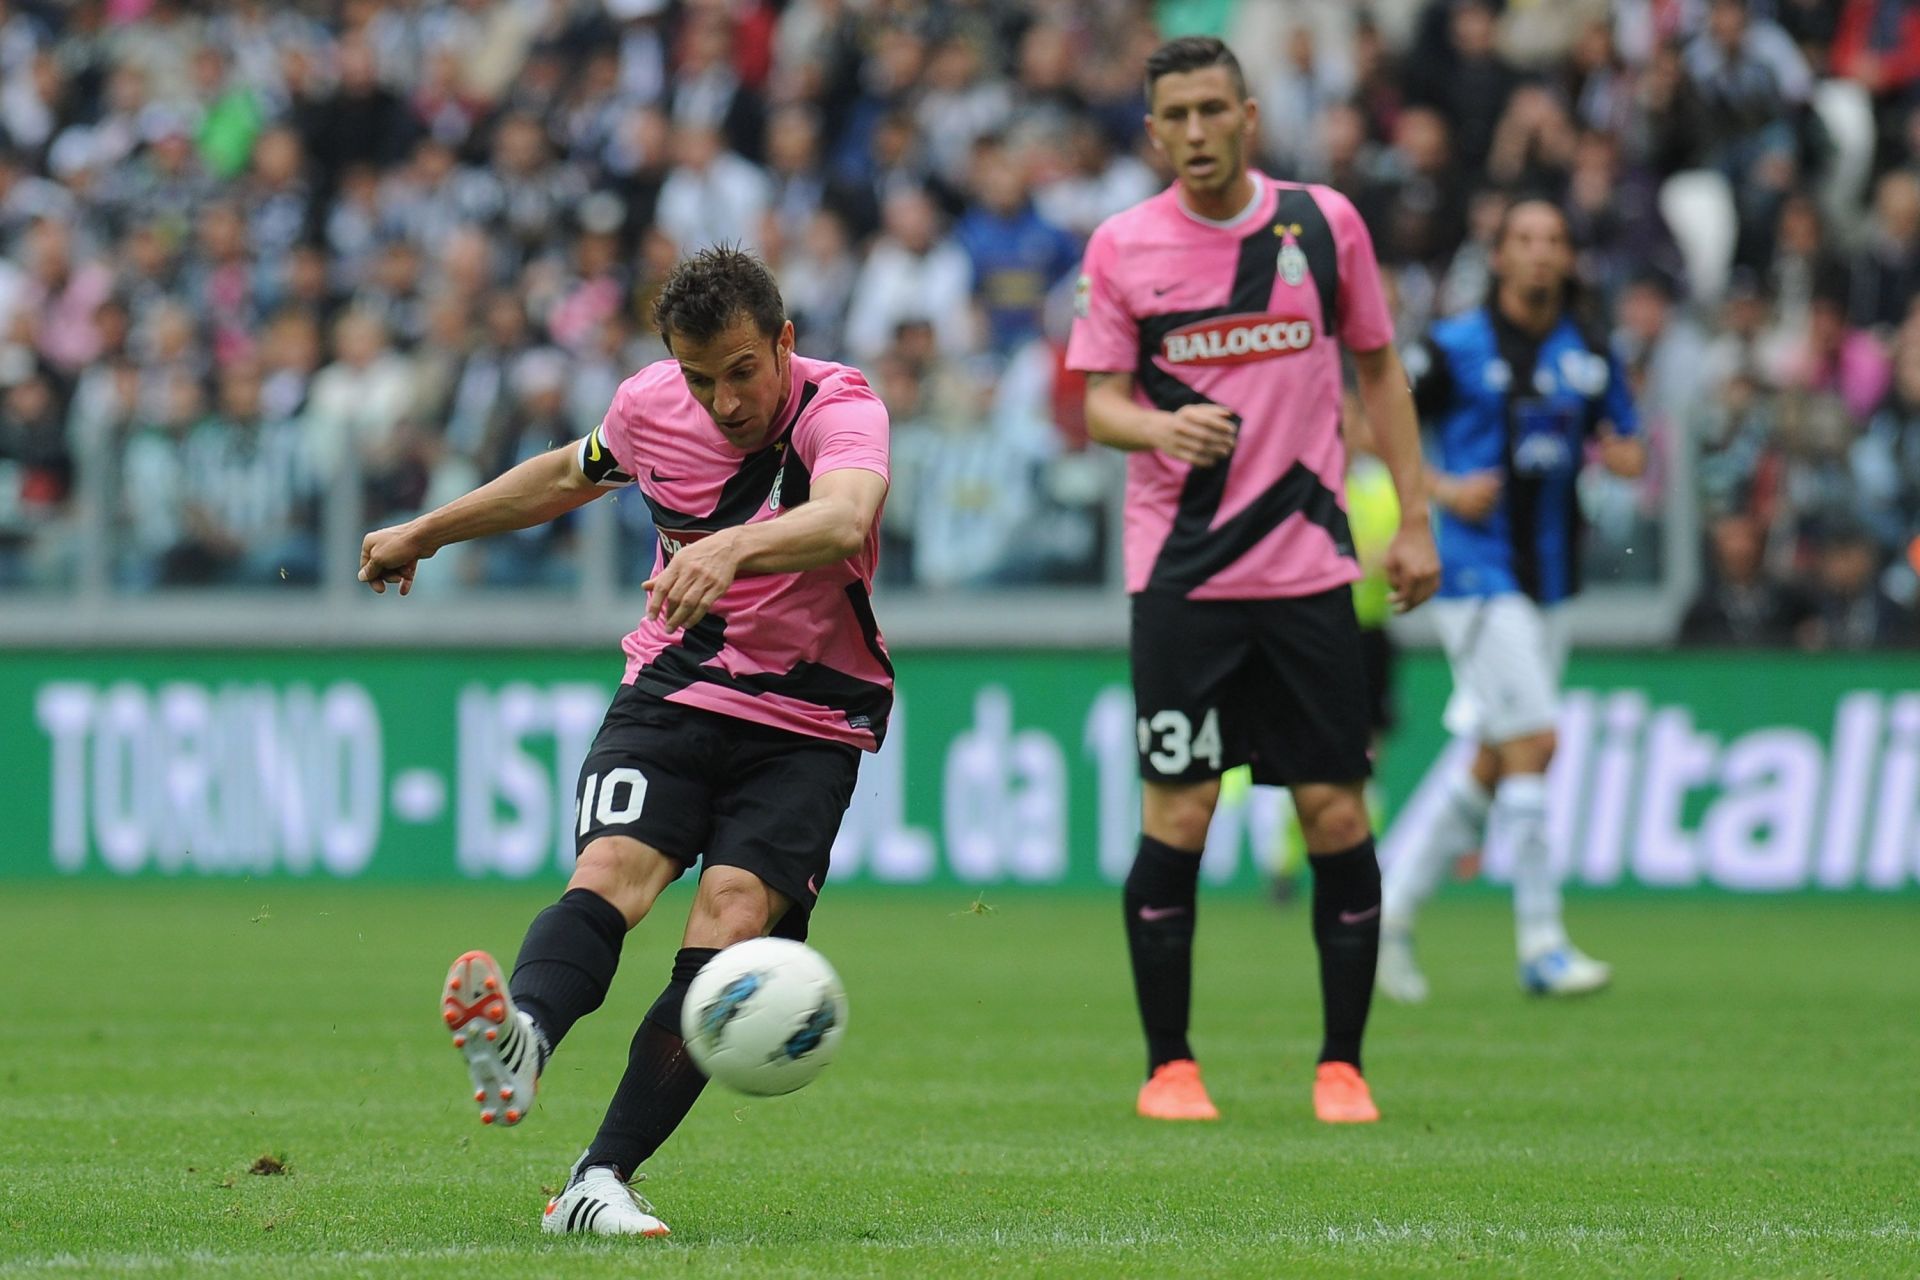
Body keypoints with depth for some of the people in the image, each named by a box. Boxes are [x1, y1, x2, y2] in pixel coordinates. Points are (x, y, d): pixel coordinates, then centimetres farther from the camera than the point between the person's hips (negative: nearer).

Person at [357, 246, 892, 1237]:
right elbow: (570, 475, 23)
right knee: (613, 869, -26)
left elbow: (844, 519, -42)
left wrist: (731, 548, -61)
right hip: (672, 694, 3)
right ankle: (520, 1037, -56)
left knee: (733, 920, -22)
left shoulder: (840, 409, -18)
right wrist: (428, 531, 31)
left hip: (807, 726, -3)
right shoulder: (652, 408, -2)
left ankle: (601, 1180, -22)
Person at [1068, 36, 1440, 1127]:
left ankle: (1343, 1064, 9)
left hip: (1308, 565, 1)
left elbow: (1380, 371, 12)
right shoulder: (1121, 247, 0)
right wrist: (1160, 426, -20)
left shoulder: (1324, 223, 3)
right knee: (1177, 813, -4)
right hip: (1179, 574, -1)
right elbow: (1099, 400, 3)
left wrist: (1414, 519, 7)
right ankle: (1169, 1066, 7)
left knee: (1337, 811, -1)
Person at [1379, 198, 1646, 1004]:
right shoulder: (1456, 349, -4)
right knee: (1532, 740, -14)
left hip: (1546, 579, 6)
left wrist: (1622, 455, -8)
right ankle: (1541, 944, -11)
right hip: (1478, 570, -6)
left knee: (1493, 769, 9)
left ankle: (1391, 909, 22)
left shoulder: (1587, 358, 10)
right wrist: (1443, 489, -14)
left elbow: (1626, 448, 16)